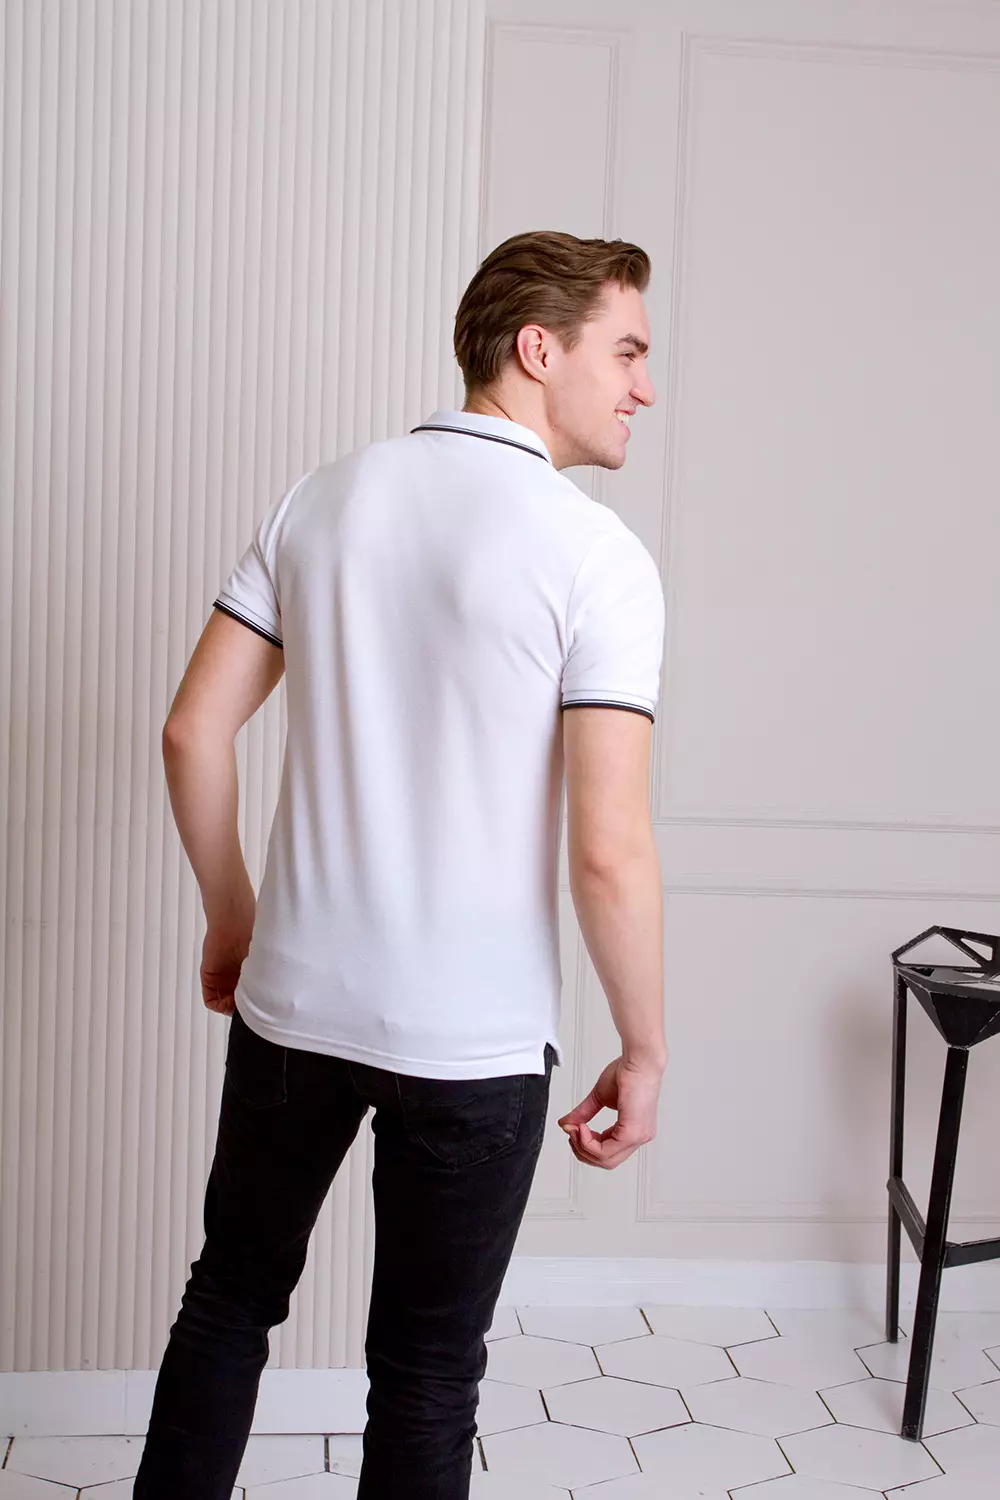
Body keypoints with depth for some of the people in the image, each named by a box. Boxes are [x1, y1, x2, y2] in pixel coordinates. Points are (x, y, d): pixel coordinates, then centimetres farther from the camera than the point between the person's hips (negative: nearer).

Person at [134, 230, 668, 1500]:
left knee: (232, 1295, 24)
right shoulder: (598, 557, -14)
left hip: (294, 1003, 5)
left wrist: (231, 918, 15)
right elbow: (609, 852, -19)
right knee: (428, 1375, 13)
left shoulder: (319, 501, 1)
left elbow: (193, 735, 2)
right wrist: (643, 1052, -5)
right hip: (477, 1042, -4)